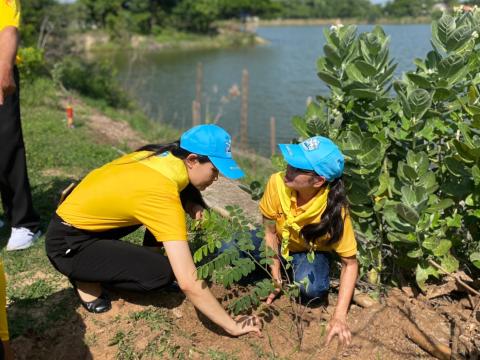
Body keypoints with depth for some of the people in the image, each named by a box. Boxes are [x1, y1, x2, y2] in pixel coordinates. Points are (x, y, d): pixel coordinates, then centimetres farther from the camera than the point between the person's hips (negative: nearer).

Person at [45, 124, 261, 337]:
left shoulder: (161, 155, -9)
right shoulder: (162, 196, -31)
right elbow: (189, 283, -33)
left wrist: (191, 205, -5)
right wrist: (232, 326, -25)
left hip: (80, 215, 8)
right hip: (67, 245, -8)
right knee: (163, 272, -20)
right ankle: (87, 279, 2)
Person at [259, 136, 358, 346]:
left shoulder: (334, 210, -34)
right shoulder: (277, 183, -31)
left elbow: (350, 263, -24)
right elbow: (270, 232, -14)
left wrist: (339, 317, -30)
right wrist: (275, 274, -17)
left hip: (311, 251, -2)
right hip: (279, 244, 2)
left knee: (312, 289, -34)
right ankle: (285, 273, 4)